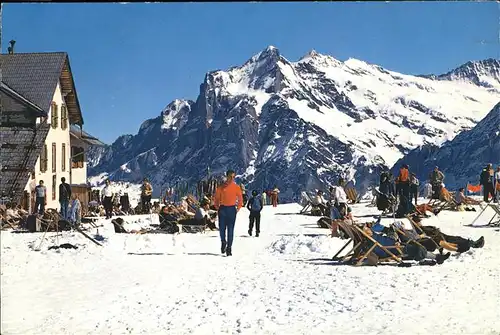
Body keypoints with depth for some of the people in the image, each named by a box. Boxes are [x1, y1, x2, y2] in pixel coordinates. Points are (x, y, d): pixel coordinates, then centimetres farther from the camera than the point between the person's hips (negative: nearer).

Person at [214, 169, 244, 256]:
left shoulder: (236, 187, 5)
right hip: (222, 209, 1)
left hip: (232, 209, -1)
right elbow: (216, 198, 10)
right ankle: (223, 242, 29)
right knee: (222, 228, 1)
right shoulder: (221, 187, 4)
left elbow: (240, 199, 11)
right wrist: (217, 207, 2)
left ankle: (229, 248, -1)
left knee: (230, 229, -4)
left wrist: (238, 208, 1)